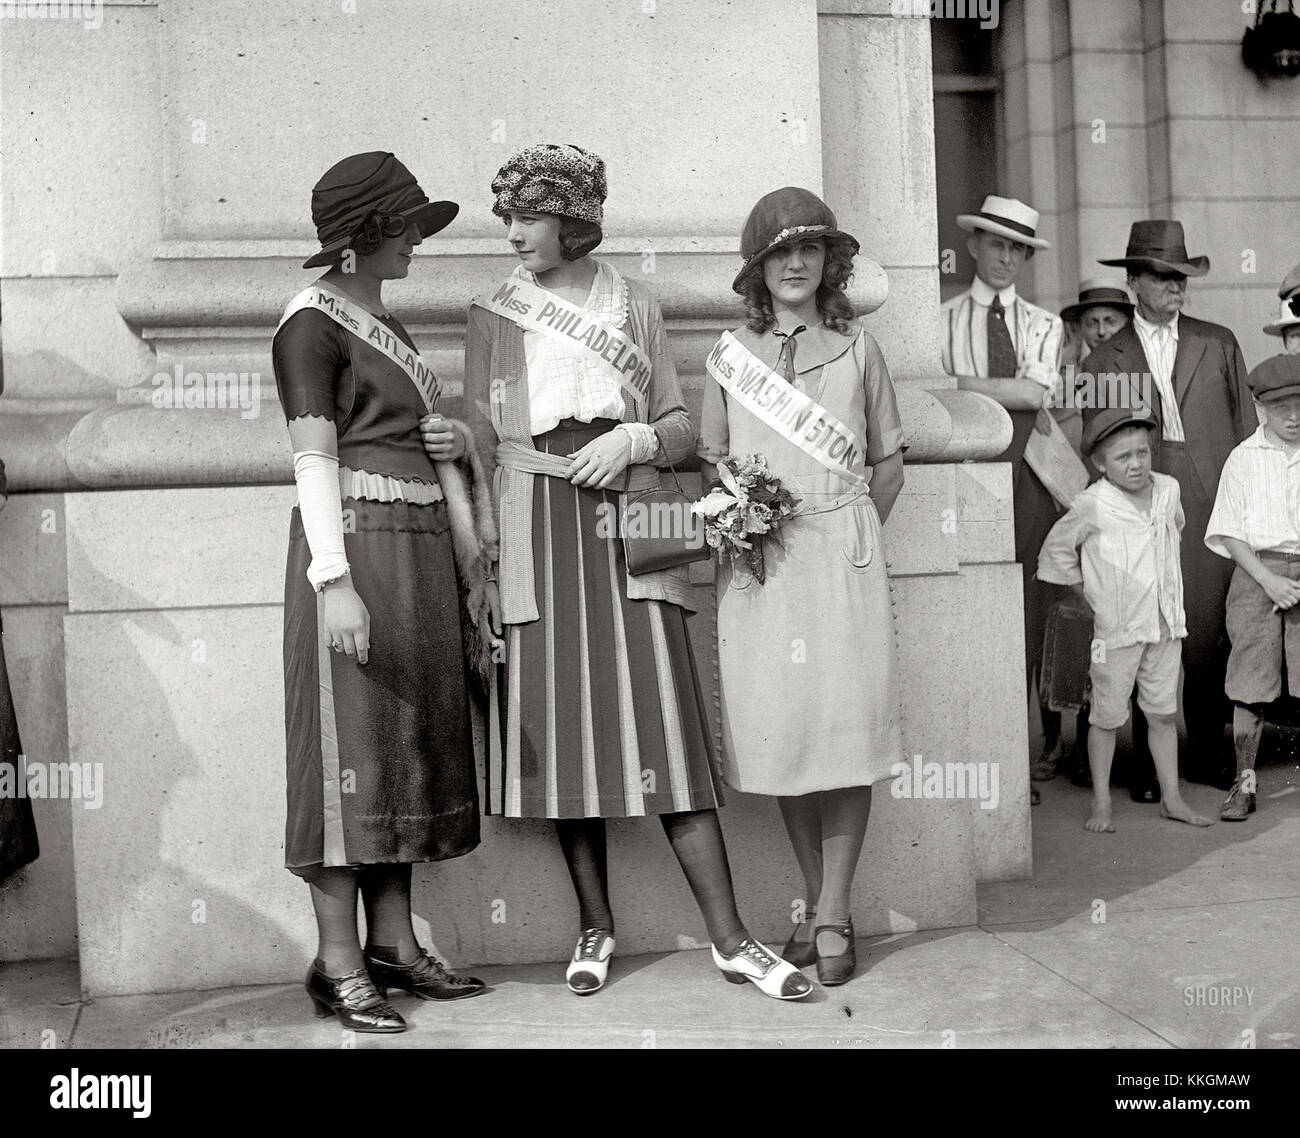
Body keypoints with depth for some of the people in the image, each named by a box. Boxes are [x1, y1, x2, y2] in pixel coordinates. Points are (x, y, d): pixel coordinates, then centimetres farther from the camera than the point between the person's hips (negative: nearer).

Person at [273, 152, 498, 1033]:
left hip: (421, 551, 9)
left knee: (413, 738, 9)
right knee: (349, 744, -6)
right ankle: (338, 966, 0)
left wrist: (458, 439, 6)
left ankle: (393, 945, 17)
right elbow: (315, 459, -15)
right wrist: (334, 582, -21)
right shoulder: (313, 324, -6)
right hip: (356, 542, -8)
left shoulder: (388, 324, 19)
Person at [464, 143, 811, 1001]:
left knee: (666, 727, -7)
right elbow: (480, 445, 8)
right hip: (538, 535, 1)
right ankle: (596, 925, 15)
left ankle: (731, 939, -4)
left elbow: (683, 429, 12)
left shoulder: (634, 305, 11)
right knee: (564, 728, 1)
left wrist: (636, 439, -10)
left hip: (629, 530, -1)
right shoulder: (495, 316, 11)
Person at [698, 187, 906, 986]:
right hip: (758, 564, 1)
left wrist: (845, 534, 2)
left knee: (848, 726, -4)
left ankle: (833, 918, 3)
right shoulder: (732, 353, 10)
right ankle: (819, 907, 14)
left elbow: (888, 466, 11)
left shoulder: (858, 347, 8)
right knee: (782, 731, 2)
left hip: (843, 553, -1)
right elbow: (710, 463, 14)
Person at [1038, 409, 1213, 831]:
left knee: (1163, 713, 12)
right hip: (1116, 626, -5)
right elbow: (1056, 549, -1)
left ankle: (1172, 797, 21)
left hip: (1165, 622, 5)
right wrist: (1085, 588, 3)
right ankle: (1101, 804, 13)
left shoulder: (1168, 490, 2)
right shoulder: (1092, 506, -13)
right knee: (1107, 716, 3)